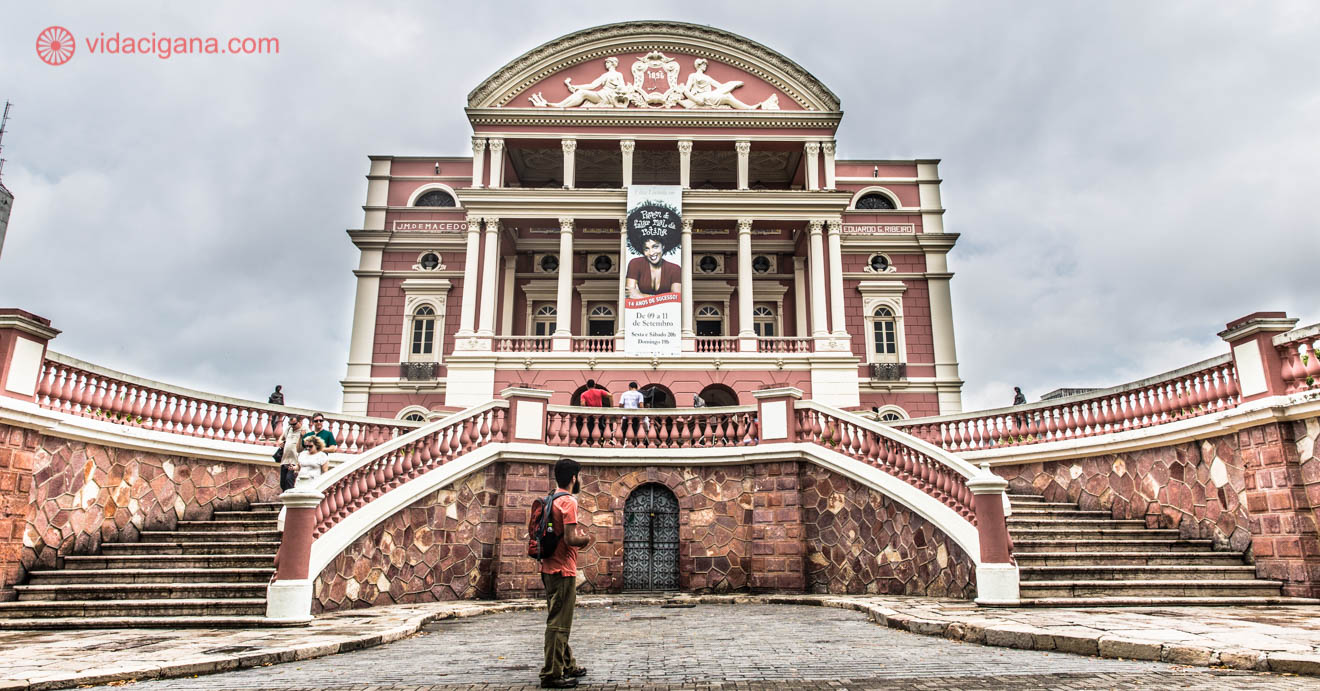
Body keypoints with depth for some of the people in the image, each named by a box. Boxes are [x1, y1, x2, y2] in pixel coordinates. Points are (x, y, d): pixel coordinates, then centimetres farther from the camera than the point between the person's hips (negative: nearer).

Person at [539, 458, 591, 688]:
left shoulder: (553, 501, 13)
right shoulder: (569, 502, -16)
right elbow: (570, 539, -23)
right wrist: (585, 539, -4)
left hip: (550, 569, 10)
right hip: (563, 571, -10)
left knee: (559, 621, 18)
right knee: (559, 623, -4)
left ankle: (567, 665, 30)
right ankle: (552, 674, 1)